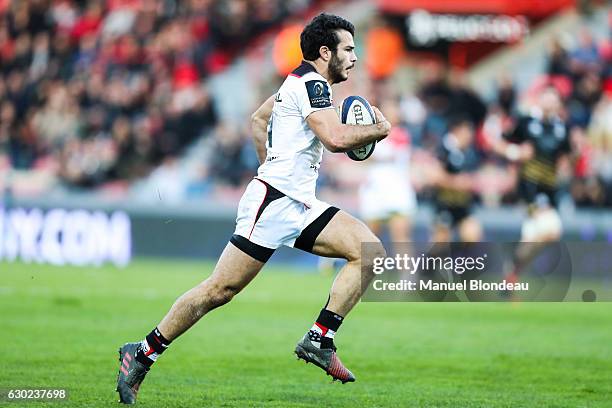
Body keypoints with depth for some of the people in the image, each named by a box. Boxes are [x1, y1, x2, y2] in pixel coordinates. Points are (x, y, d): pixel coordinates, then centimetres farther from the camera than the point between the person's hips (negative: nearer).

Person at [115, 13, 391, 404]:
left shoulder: (303, 82, 18)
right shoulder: (310, 83, -11)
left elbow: (258, 119, 33)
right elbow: (336, 138, -25)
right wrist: (379, 129, -8)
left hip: (299, 204, 10)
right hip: (272, 202, -10)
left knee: (371, 251, -6)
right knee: (221, 289, -9)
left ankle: (318, 340, -9)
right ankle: (142, 354, 2)